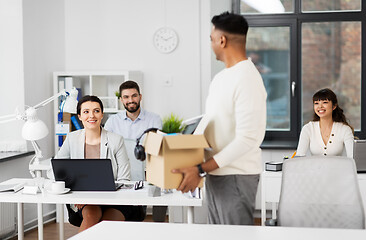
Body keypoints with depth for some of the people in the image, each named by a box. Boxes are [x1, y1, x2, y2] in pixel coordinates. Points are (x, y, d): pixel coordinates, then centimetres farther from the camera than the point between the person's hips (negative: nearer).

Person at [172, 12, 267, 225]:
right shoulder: (220, 78, 13)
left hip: (236, 177, -9)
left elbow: (247, 139, -25)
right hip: (216, 174, 9)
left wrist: (201, 169, -24)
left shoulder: (247, 80, -19)